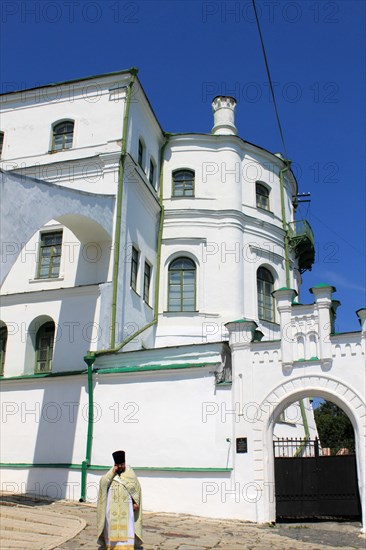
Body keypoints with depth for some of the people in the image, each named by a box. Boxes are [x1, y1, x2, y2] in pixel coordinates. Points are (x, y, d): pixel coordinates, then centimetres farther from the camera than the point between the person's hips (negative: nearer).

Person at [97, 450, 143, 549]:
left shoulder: (130, 473, 1)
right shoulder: (110, 473, 5)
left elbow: (136, 488, 2)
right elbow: (103, 483, -10)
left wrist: (135, 502, -6)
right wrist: (112, 472, -14)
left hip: (126, 506, -1)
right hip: (113, 506, 2)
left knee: (126, 526, -5)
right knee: (112, 525, 2)